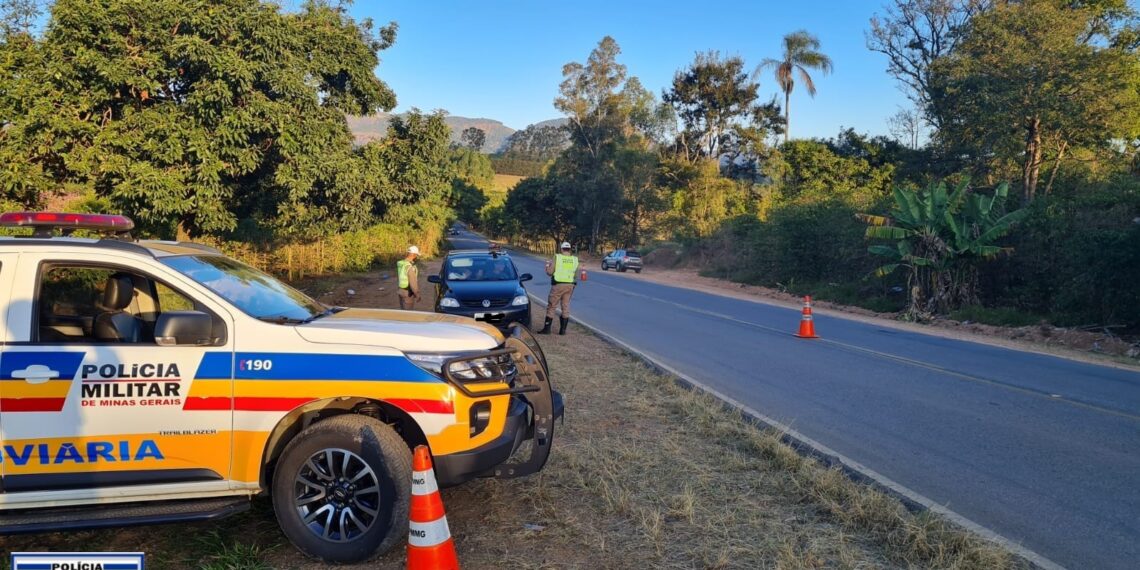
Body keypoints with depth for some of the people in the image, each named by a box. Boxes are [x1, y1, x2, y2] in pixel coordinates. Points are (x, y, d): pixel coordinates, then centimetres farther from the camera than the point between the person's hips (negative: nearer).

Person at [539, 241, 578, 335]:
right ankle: (563, 329, 11)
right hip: (570, 285, 4)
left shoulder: (557, 257, -8)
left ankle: (547, 328, 6)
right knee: (566, 306, 12)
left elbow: (549, 272, -6)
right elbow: (576, 275, 9)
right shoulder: (574, 259, 3)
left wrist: (548, 266, 13)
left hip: (558, 285, -4)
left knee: (551, 306, 5)